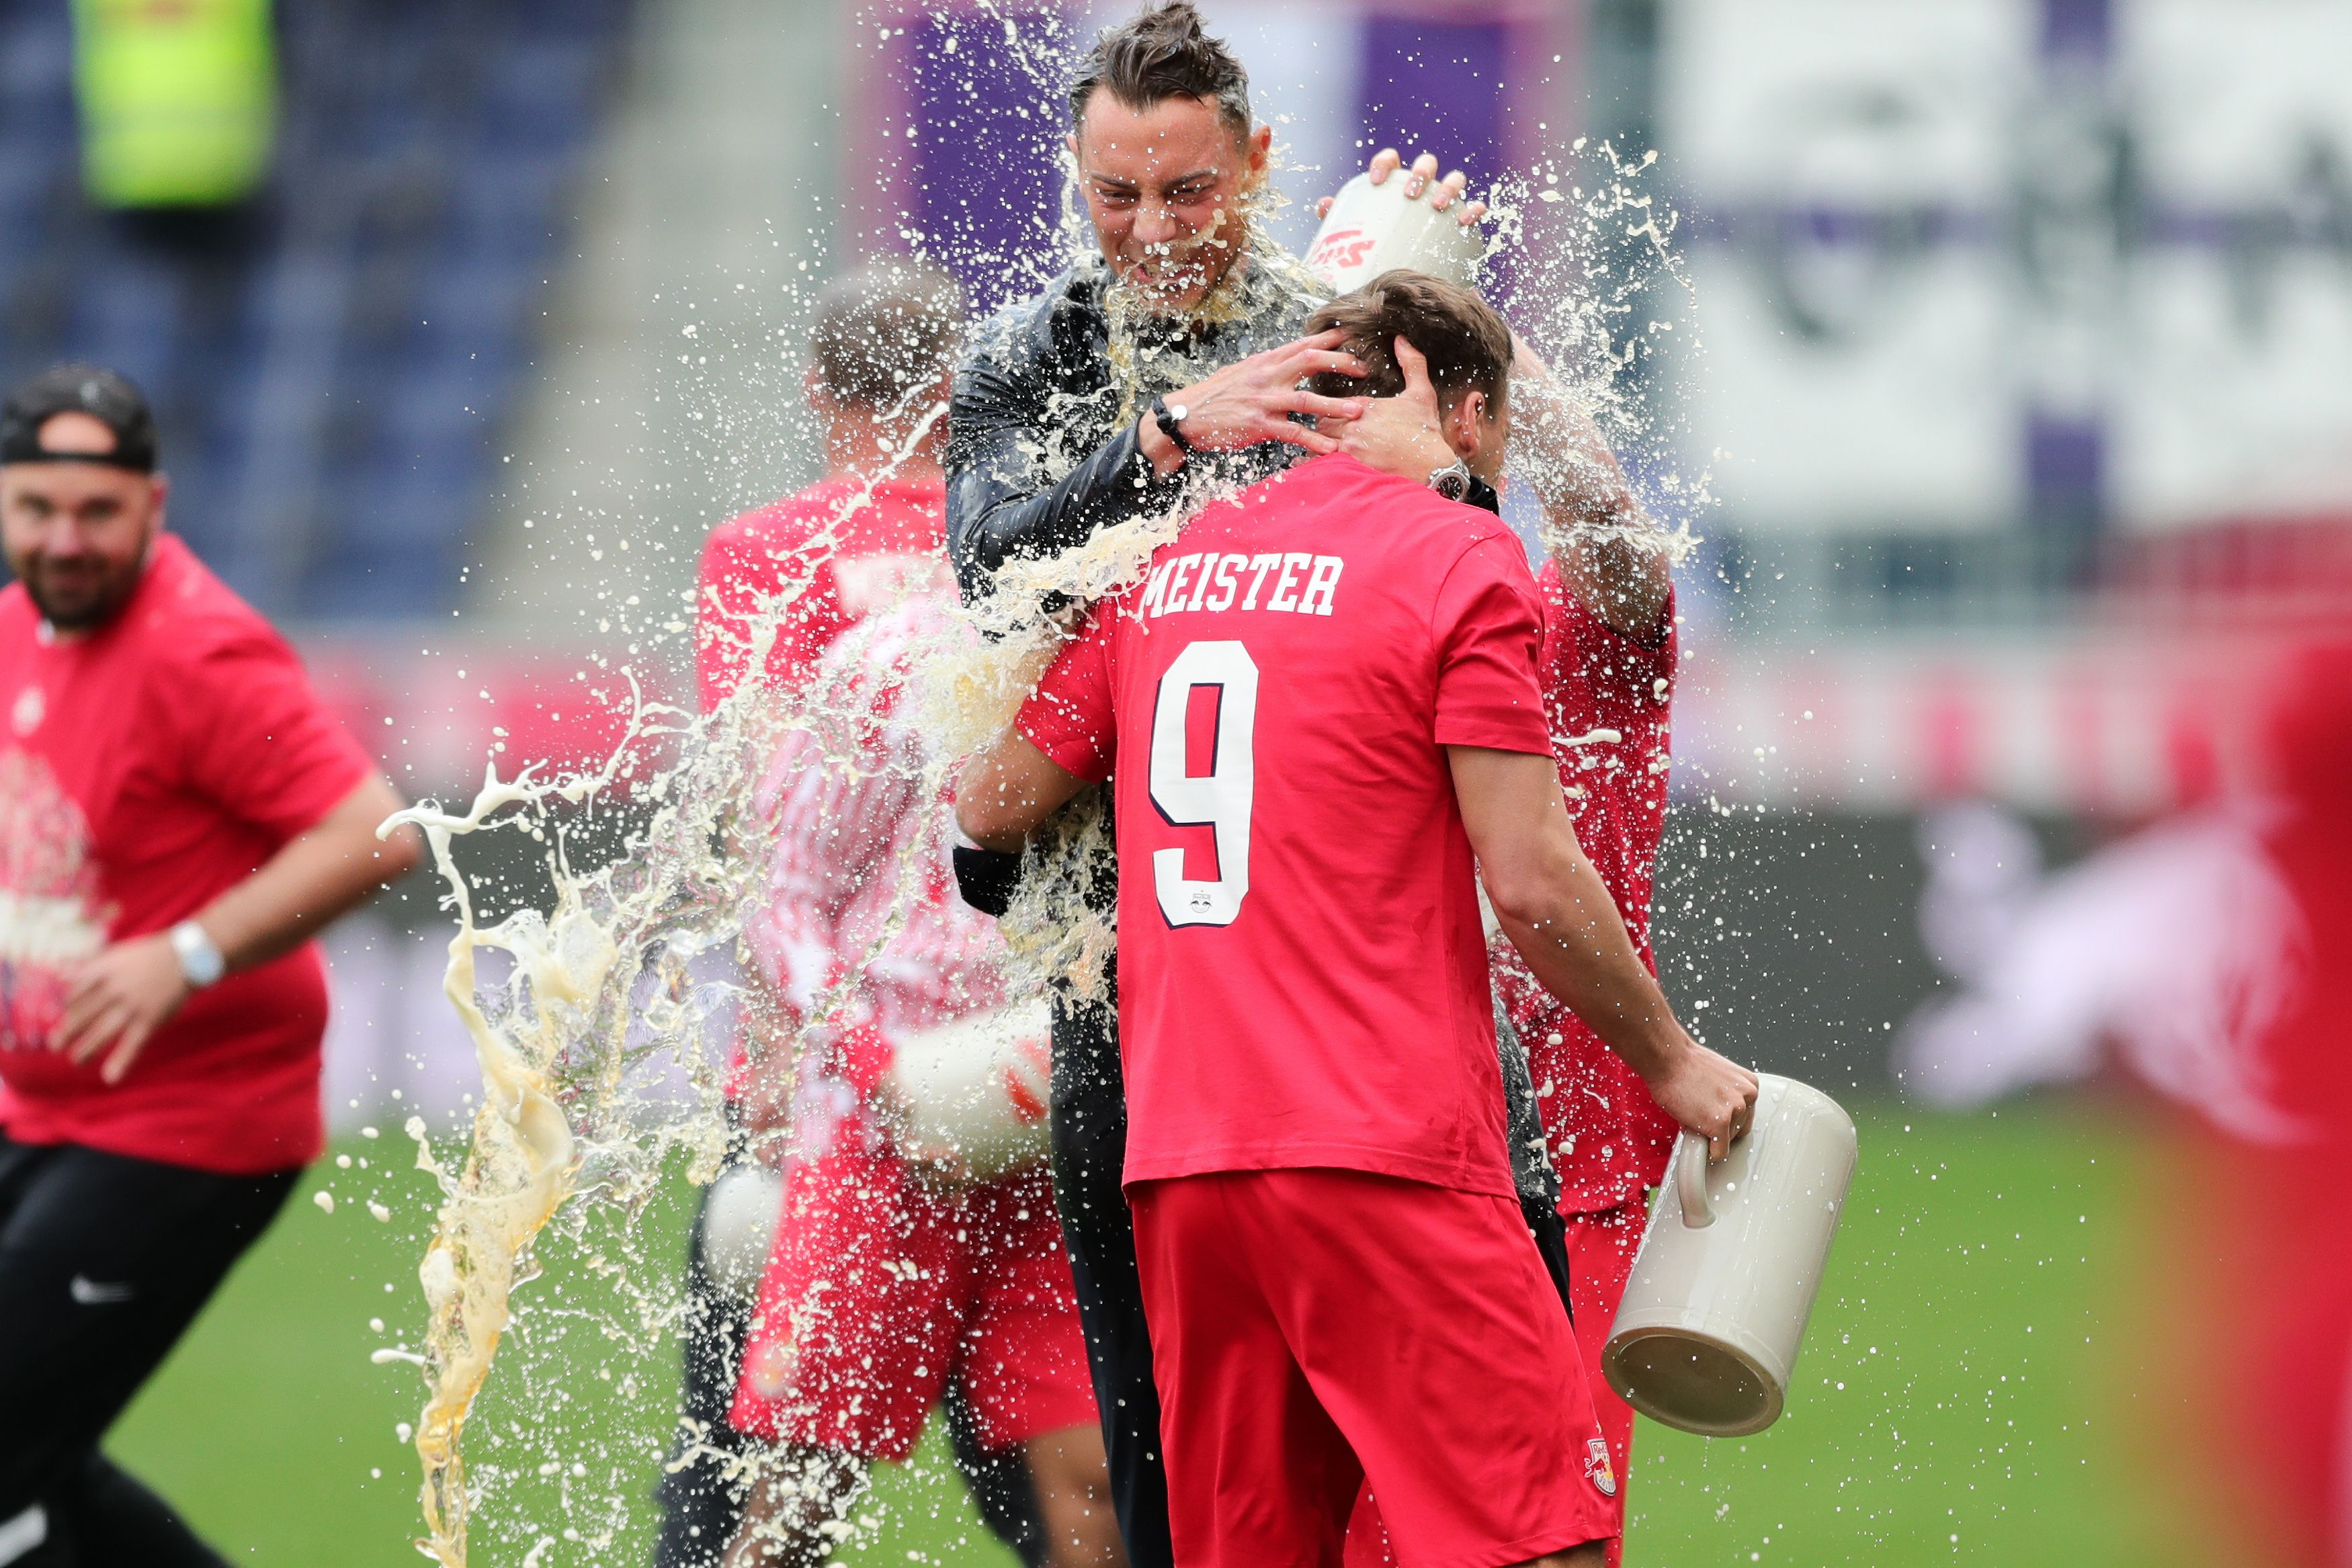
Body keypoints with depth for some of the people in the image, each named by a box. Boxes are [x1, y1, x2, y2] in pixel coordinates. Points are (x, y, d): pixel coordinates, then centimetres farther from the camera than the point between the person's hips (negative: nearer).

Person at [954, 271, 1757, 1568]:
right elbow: (1530, 881, -7)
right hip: (1385, 1158, -6)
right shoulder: (1459, 558, -2)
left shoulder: (1167, 567, 15)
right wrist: (1670, 1064, 5)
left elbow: (992, 803, 20)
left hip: (1175, 1165, 6)